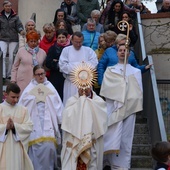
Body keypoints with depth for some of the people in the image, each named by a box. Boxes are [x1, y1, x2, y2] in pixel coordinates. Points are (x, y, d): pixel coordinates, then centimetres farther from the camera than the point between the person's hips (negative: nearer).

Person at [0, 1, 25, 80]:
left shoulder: (15, 16, 3)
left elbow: (19, 26, -2)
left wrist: (21, 31, -21)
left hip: (13, 39, 0)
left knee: (11, 57, 3)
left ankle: (9, 74, 14)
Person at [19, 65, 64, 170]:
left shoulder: (50, 88, 7)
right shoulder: (29, 89, 4)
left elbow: (58, 106, 7)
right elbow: (23, 107, 4)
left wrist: (60, 121, 4)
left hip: (48, 124, 0)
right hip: (34, 124, 0)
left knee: (49, 145, -10)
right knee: (36, 147, -5)